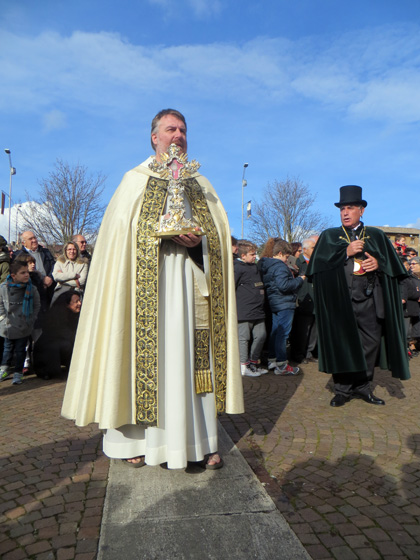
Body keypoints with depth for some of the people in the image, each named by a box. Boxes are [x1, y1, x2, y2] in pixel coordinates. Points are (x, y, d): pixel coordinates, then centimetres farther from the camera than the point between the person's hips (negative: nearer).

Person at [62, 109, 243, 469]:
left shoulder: (201, 184, 20)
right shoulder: (136, 180, 12)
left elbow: (219, 232, 11)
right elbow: (121, 230, -2)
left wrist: (198, 239, -11)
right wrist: (167, 232, -16)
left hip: (191, 279, 3)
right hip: (147, 281, -2)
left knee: (191, 354, 0)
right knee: (147, 350, -3)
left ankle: (200, 440, 8)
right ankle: (139, 439, 10)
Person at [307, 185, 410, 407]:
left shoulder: (377, 236, 15)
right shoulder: (329, 236, 11)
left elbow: (393, 264, 10)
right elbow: (319, 263, -3)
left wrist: (378, 263, -11)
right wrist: (346, 252, -10)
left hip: (369, 299, 2)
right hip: (340, 299, -2)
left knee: (369, 343, 3)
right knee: (341, 344, -1)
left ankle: (363, 386, 19)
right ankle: (343, 389, 12)